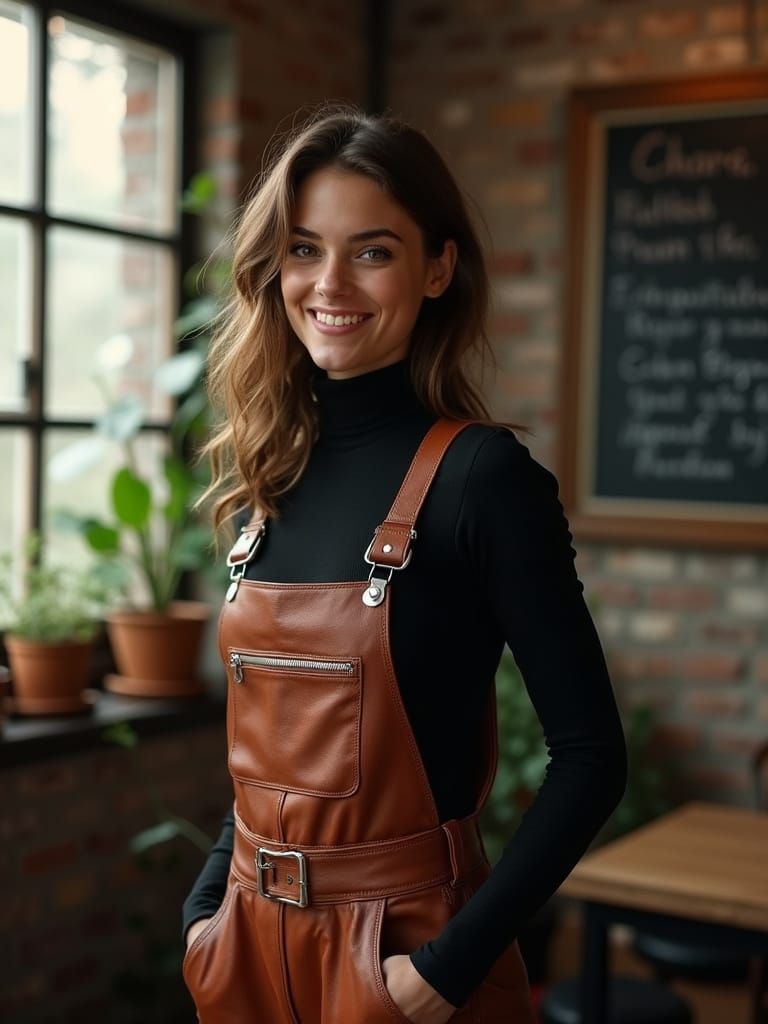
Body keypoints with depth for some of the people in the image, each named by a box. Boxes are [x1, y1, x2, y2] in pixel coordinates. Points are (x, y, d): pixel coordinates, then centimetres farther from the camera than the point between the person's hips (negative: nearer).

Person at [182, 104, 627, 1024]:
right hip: (253, 938, 5)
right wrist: (206, 906, 3)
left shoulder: (481, 474, -16)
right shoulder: (269, 477, 1)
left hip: (403, 949, -5)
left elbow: (590, 756, -16)